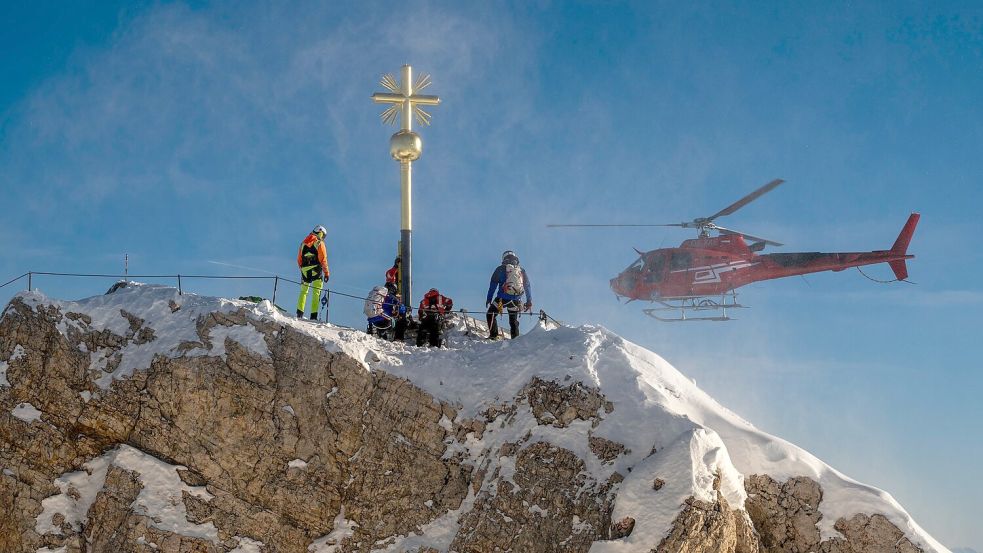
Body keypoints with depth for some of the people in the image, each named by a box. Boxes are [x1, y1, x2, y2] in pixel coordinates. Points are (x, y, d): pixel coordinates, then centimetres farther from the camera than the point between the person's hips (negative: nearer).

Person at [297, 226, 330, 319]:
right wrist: (326, 272, -4)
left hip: (305, 270, 5)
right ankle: (313, 316, -9)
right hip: (316, 271, -5)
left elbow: (299, 259, 15)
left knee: (303, 291, 16)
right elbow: (323, 259, -9)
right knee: (316, 293, -2)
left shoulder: (303, 243, 14)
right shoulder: (319, 243, -3)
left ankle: (299, 314, 8)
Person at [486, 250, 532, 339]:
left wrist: (489, 299, 5)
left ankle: (493, 335, -2)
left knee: (491, 314, 11)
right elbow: (528, 287, 14)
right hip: (516, 300, 3)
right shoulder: (522, 271, 11)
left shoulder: (500, 269, 3)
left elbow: (493, 284, 2)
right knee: (513, 320, 16)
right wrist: (529, 301, 21)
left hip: (502, 298, -3)